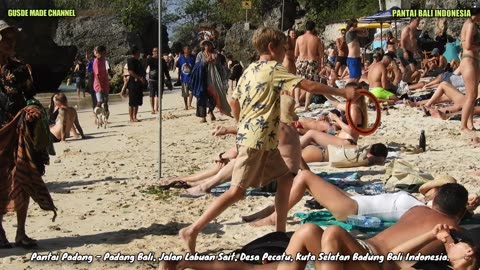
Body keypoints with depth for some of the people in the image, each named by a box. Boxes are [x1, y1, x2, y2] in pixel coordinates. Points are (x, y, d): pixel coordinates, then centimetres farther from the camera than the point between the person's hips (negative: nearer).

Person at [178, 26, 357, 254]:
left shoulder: (250, 70, 14)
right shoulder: (273, 69, -10)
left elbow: (234, 103, 16)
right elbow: (310, 86, -15)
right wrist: (342, 92, -10)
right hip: (257, 141, -10)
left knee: (285, 178, 14)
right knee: (237, 192, -9)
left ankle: (280, 232, 17)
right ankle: (192, 230, -7)